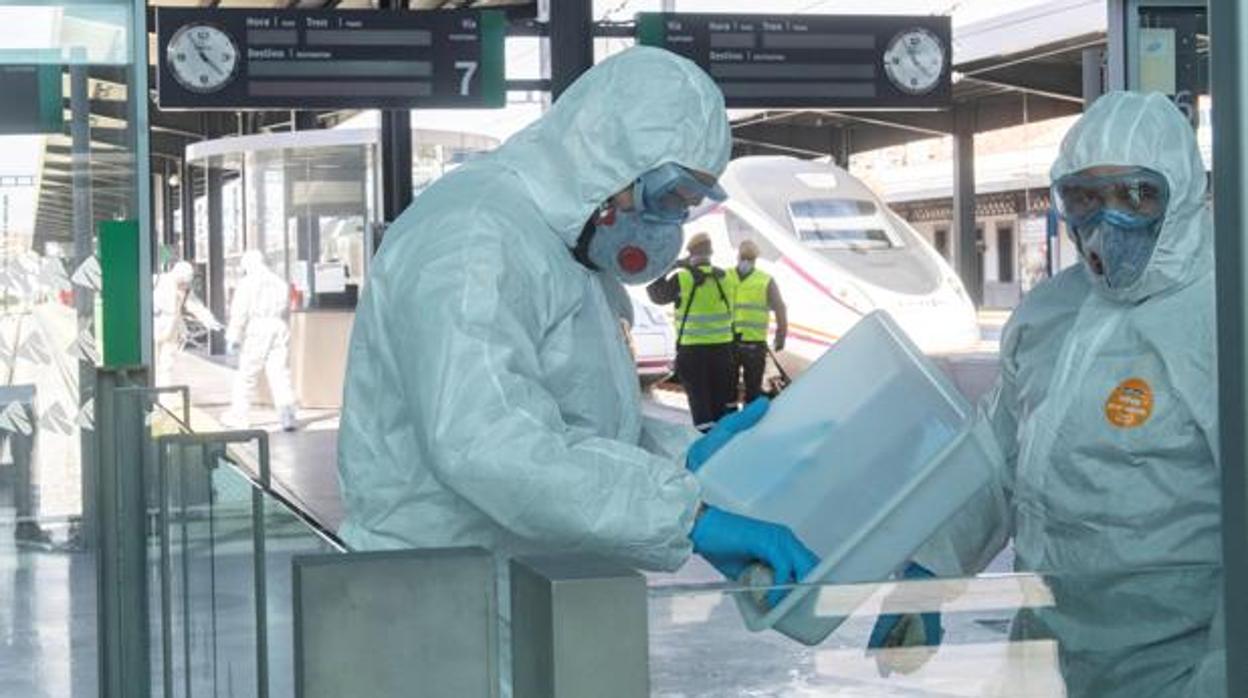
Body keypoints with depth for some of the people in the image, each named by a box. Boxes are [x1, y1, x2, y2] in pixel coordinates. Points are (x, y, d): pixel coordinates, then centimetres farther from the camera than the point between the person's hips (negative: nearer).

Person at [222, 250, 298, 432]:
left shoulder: (247, 282, -2)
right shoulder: (280, 283, 15)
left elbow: (239, 312, -7)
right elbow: (286, 310, 15)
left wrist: (233, 337, -6)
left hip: (256, 330, -5)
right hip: (279, 328, 5)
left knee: (246, 374, 4)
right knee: (280, 373, 2)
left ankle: (240, 415, 9)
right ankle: (287, 414, -9)